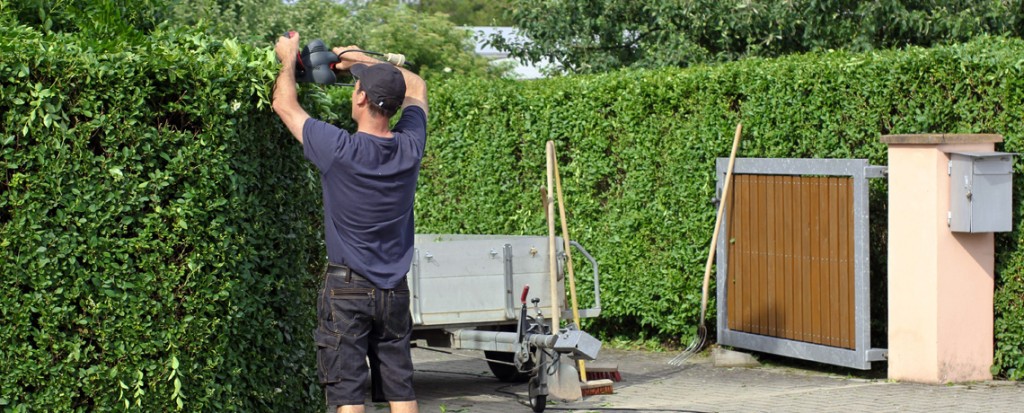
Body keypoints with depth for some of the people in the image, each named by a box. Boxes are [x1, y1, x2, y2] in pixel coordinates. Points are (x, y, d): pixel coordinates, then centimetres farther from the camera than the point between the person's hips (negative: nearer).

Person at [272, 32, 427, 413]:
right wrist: (364, 60, 23)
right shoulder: (409, 147, -4)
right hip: (394, 291, 4)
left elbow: (284, 105, -1)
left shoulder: (339, 150, -16)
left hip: (348, 288, -4)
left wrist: (288, 58, 16)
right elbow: (416, 86, 17)